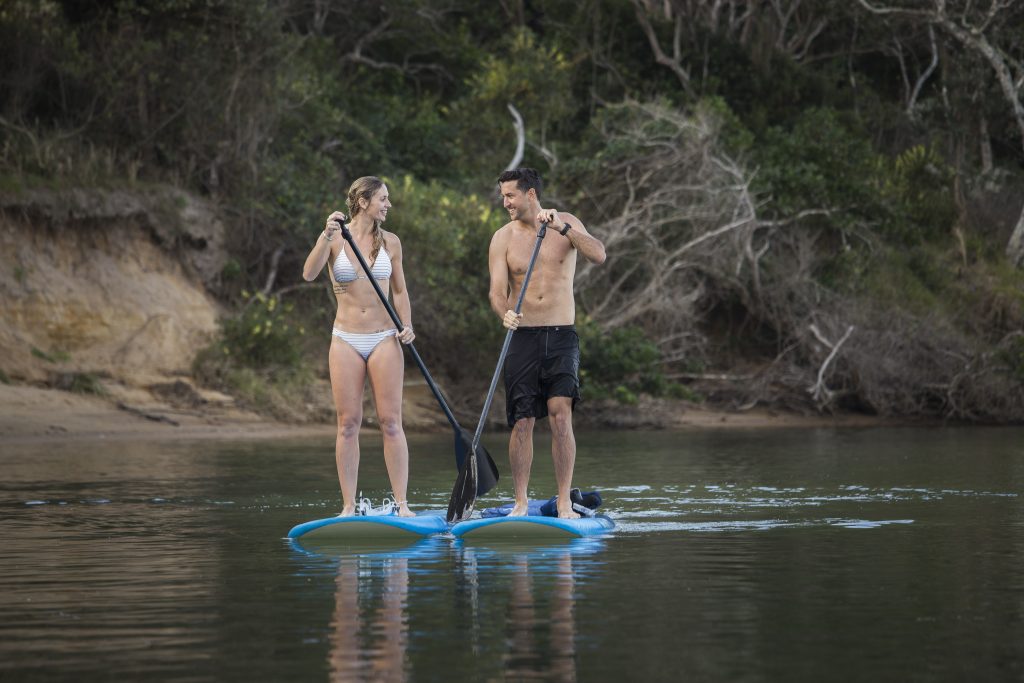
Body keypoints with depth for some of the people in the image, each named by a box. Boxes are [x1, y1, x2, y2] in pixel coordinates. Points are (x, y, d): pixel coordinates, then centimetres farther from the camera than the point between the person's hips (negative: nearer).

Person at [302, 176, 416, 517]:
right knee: (348, 424, 0)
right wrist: (327, 236, -28)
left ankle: (402, 504, -2)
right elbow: (309, 274, -16)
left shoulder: (390, 242, 7)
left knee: (391, 422, -4)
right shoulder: (334, 239, 0)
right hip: (346, 340, -1)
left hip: (384, 339, 1)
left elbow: (399, 290, 14)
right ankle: (349, 507, 4)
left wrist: (407, 325, -2)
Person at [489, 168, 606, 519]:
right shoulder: (503, 238, 3)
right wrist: (505, 314, -25)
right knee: (522, 420, -2)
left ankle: (564, 503, -9)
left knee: (561, 414, -11)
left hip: (562, 335, -1)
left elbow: (599, 255, -13)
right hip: (523, 336, 1)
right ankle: (521, 502, 6)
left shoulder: (567, 223, 3)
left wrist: (561, 227, -23)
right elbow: (497, 290, -3)